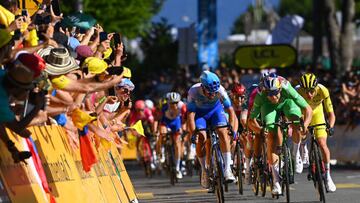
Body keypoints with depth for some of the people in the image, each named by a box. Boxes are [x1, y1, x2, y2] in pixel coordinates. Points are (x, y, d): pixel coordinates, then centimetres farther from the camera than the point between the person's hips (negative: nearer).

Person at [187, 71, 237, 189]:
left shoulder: (220, 90, -31)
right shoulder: (194, 92, -34)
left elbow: (230, 110, -26)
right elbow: (190, 114, -31)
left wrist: (232, 129, -35)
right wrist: (193, 133, -39)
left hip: (216, 109, 1)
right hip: (199, 112, -1)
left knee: (223, 133, -22)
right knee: (201, 139, -18)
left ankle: (227, 169, -22)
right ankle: (204, 171, 2)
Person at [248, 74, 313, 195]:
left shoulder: (287, 90, -38)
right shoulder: (261, 97, -35)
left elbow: (308, 109, -33)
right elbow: (251, 119, -27)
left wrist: (305, 124, -51)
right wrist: (259, 129, -48)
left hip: (287, 102, 0)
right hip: (269, 107, 0)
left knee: (296, 125, -32)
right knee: (272, 137, -17)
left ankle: (296, 154, -3)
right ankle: (276, 181, -9)